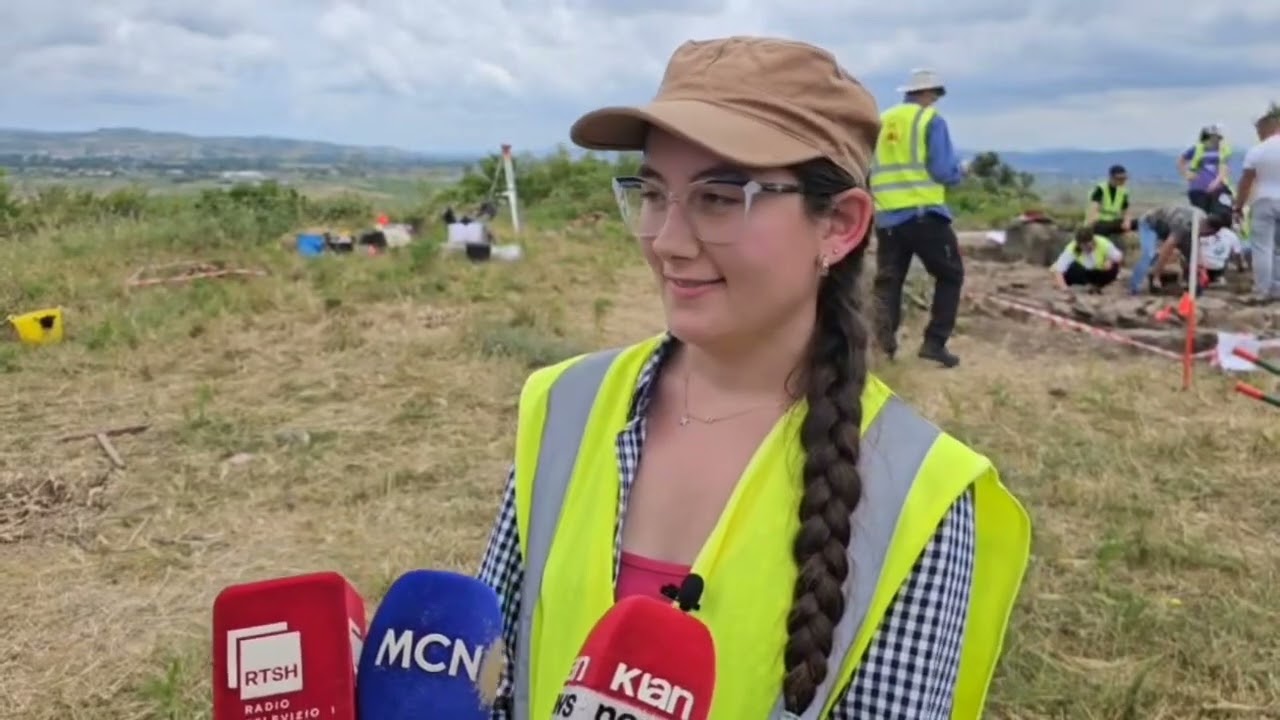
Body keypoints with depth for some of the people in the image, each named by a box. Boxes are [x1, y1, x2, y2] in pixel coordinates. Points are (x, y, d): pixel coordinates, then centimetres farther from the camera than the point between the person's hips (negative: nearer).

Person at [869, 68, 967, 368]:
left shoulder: (881, 123, 14)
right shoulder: (931, 120, -2)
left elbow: (867, 171, 17)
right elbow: (944, 171, -9)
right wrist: (959, 173, 12)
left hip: (887, 216, 5)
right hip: (924, 214, -5)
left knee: (888, 281, 12)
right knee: (950, 275, 10)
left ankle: (883, 338, -7)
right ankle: (935, 342, 4)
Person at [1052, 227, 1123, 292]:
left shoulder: (1103, 243, -28)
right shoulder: (1072, 248, -31)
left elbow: (1119, 256, -13)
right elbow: (1058, 269, -37)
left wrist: (1110, 261, -35)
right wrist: (1063, 286, -52)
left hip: (1100, 273, 1)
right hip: (1083, 273, -1)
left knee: (1113, 268, -30)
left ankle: (1097, 286, -2)